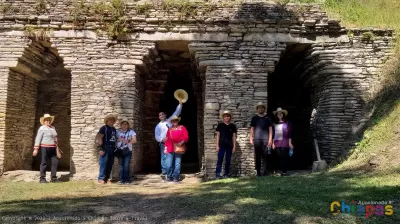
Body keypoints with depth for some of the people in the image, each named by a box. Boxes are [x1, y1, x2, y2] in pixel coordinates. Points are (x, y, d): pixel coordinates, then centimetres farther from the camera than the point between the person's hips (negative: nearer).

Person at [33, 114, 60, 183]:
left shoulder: (53, 128, 13)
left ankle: (54, 178, 6)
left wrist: (56, 147, 19)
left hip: (52, 148, 7)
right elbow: (38, 139, -11)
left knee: (55, 162, 1)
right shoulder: (42, 128, -7)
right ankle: (42, 179, 4)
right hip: (44, 147, -6)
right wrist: (36, 149, -16)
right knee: (44, 163, -2)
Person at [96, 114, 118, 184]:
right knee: (103, 163, -7)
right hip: (105, 148, -7)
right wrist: (101, 148, -17)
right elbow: (99, 137, -12)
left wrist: (115, 147, 14)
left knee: (110, 164, 7)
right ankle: (101, 178, -1)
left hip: (112, 149, 7)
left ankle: (107, 178, 14)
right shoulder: (104, 128, -4)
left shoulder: (114, 129, 18)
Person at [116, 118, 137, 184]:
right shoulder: (118, 131, 4)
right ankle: (121, 180, 9)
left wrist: (127, 141, -20)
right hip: (120, 151, 1)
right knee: (121, 166, 2)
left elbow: (134, 140, -7)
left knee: (126, 166, -5)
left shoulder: (131, 132, 1)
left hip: (128, 151, -1)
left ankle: (127, 180, 3)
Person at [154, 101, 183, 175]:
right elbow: (157, 136, 5)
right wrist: (162, 139, -16)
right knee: (164, 157, -3)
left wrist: (180, 104, -2)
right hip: (163, 143, -1)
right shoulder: (158, 126, 11)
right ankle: (164, 171, 2)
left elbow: (177, 113, 8)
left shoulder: (169, 120, 12)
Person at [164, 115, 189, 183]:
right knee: (168, 164, -2)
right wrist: (166, 148, 8)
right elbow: (167, 139, 14)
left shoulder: (182, 128, 8)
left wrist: (181, 142, -15)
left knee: (177, 164, 0)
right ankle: (169, 177, 13)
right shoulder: (170, 129, 15)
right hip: (170, 149, 2)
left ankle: (176, 178, 9)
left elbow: (186, 137, 0)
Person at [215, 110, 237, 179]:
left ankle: (226, 174, 14)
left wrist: (234, 146, 3)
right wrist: (217, 145, -4)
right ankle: (217, 174, -7)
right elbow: (218, 135, 2)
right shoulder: (220, 125, 2)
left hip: (229, 145, 2)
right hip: (222, 145, -2)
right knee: (220, 160, -8)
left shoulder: (232, 126, 6)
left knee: (228, 160, 6)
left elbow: (234, 137, 8)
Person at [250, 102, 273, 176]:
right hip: (257, 139, 1)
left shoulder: (267, 118, 10)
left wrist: (270, 139, -2)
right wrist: (251, 138, 3)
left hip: (265, 139, -1)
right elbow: (252, 129, 12)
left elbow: (270, 129, 7)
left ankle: (267, 170, -2)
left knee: (266, 155, -8)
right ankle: (258, 171, 3)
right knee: (257, 156, 0)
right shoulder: (254, 118, 13)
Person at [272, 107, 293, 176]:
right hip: (277, 142, 3)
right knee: (280, 157, 1)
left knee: (284, 157, -6)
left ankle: (284, 171, -2)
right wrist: (273, 143, 11)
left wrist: (290, 142, -3)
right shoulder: (275, 124, 14)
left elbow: (289, 133, 2)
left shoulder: (287, 123, 5)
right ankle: (282, 171, 7)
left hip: (284, 142, -3)